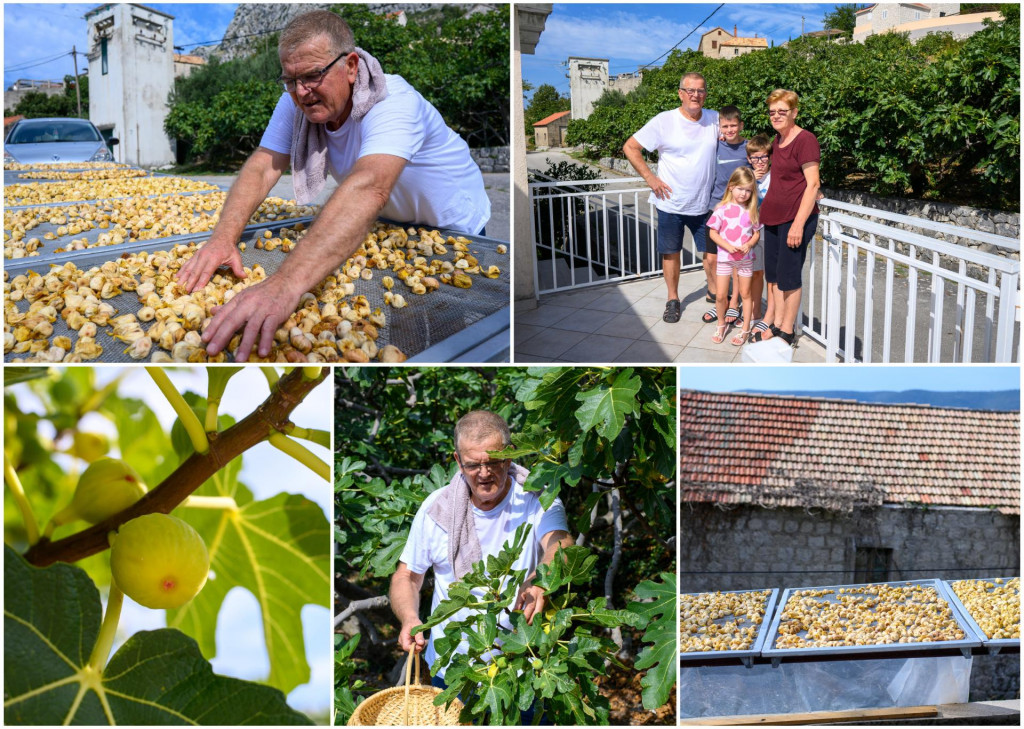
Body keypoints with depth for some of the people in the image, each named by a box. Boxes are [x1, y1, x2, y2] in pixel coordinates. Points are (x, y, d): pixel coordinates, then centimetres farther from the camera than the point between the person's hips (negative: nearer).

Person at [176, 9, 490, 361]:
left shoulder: (393, 104, -38)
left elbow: (367, 190, -56)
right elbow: (261, 167, -25)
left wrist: (286, 285, -70)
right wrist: (223, 236, -48)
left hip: (451, 226, -5)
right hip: (387, 225, 5)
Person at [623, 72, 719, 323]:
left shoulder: (714, 119, 1)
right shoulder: (664, 121, -9)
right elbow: (630, 147, -6)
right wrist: (650, 178, -9)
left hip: (703, 205, 2)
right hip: (670, 203, -2)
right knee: (671, 253, 9)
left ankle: (714, 293, 27)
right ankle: (673, 300, 24)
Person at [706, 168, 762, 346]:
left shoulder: (751, 211, -1)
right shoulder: (722, 209, -8)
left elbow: (757, 233, 5)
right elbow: (713, 232, -6)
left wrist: (749, 244, -15)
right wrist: (727, 246, -18)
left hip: (745, 258, 1)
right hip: (725, 257, -1)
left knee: (745, 293, 9)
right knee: (721, 295, 2)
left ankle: (745, 329, 19)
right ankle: (721, 324, 25)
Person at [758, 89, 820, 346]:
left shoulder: (805, 140, -13)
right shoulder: (777, 140, 13)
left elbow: (813, 184, -16)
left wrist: (798, 224, -20)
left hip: (796, 218, -8)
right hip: (774, 217, 8)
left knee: (789, 275, -1)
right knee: (774, 273, 13)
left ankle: (787, 331, 10)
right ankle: (777, 324, 24)